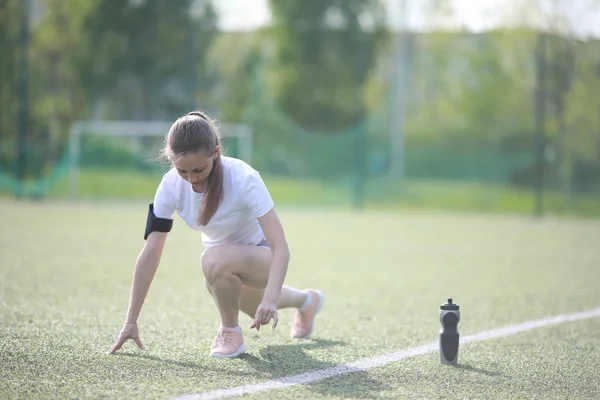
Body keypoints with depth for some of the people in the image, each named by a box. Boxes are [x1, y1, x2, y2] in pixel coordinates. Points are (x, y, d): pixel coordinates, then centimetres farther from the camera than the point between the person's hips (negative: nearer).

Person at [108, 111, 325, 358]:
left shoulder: (243, 179, -35)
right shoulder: (171, 186, -23)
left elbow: (280, 247, -39)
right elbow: (150, 254, -23)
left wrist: (270, 299, -56)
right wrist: (131, 321, -25)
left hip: (262, 254, -6)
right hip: (227, 258, 6)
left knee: (215, 259, -37)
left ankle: (230, 332, -10)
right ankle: (307, 301, 60)